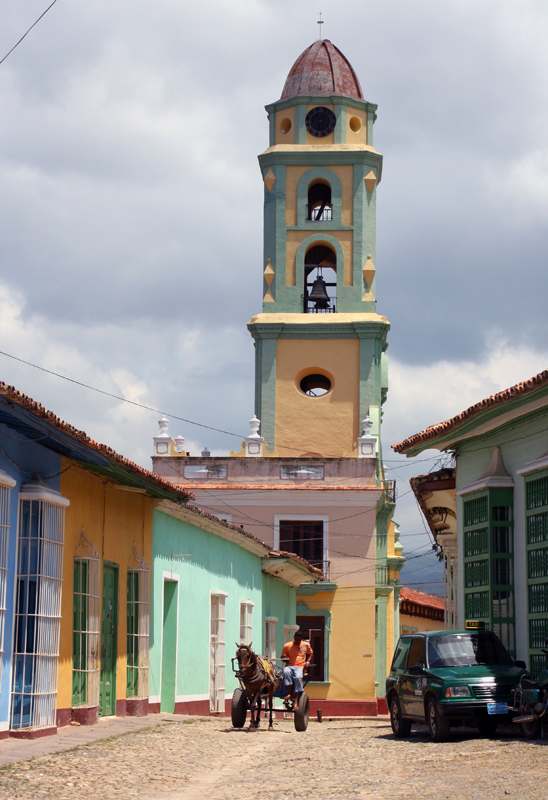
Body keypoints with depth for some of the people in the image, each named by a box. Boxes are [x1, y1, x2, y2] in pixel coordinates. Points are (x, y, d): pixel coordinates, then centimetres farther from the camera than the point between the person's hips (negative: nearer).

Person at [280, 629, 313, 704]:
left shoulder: (306, 645, 12)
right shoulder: (287, 646, 8)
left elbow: (310, 653, 28)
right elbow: (282, 657, 16)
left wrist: (307, 662, 9)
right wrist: (285, 659, -8)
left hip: (300, 667, 0)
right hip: (289, 666, 0)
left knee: (298, 677, -36)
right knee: (286, 672, -39)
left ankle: (296, 700, -37)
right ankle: (289, 693, -31)